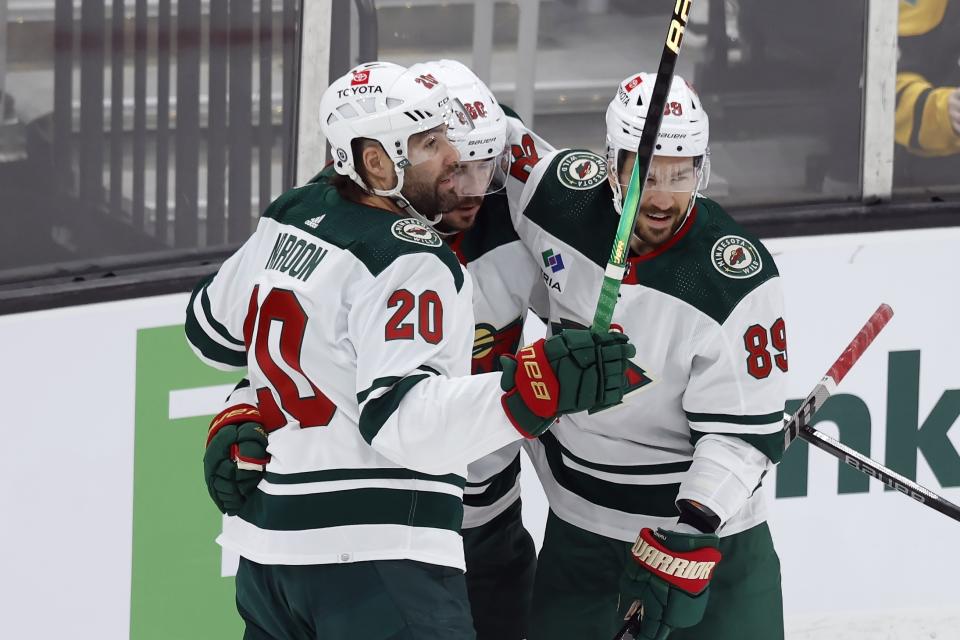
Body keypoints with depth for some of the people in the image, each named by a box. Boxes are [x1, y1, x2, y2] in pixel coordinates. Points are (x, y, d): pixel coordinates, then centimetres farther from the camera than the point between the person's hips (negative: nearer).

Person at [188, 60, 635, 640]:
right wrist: (539, 385, -37)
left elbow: (212, 328, 26)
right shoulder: (410, 262, -15)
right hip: (376, 565, -9)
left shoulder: (287, 218, 11)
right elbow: (401, 419, -28)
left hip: (268, 540, 9)